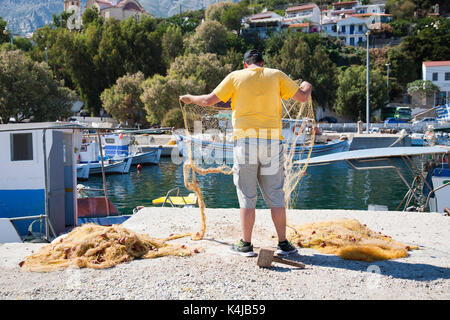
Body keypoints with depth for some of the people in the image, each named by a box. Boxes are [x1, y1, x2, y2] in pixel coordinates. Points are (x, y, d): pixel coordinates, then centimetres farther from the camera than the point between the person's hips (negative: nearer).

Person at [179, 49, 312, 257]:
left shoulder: (236, 77, 6)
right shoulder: (276, 76, 9)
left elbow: (208, 101, 6)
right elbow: (302, 97, 11)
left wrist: (189, 98, 25)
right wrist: (307, 87, 35)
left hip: (245, 141, -1)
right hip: (272, 141, 1)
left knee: (247, 196, 5)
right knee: (275, 195, 8)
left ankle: (246, 245, 10)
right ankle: (283, 244, 11)